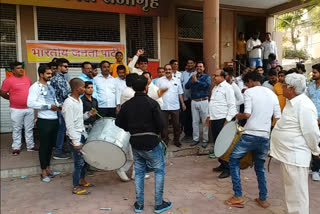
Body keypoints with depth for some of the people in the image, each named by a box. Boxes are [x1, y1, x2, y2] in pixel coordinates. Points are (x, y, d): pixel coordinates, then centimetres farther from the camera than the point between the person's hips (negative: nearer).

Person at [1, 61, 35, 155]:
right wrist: (13, 99, 2)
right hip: (16, 110, -4)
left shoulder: (27, 78, 7)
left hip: (29, 108, 4)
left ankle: (30, 146, 22)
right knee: (17, 129, 7)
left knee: (29, 129, 12)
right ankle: (16, 148, 18)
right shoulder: (8, 80, -8)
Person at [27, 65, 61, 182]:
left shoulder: (50, 86, 15)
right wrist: (49, 106, -19)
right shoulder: (35, 86, -10)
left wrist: (58, 105, 4)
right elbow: (30, 103, -21)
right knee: (44, 146, 3)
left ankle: (48, 168, 29)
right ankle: (43, 172, 16)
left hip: (54, 120, 7)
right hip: (44, 121, -7)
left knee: (51, 145, 15)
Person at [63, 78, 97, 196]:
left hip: (83, 134, 9)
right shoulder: (68, 103, -20)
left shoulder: (79, 100, 8)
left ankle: (82, 180, 37)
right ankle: (76, 188, 16)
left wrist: (88, 114, 2)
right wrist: (76, 142, -22)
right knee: (79, 162, 1)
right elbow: (70, 125, -22)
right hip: (76, 137, -9)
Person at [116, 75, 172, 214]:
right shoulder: (152, 103, -11)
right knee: (159, 170, 11)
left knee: (139, 172, 18)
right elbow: (159, 124, -12)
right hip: (151, 142, -4)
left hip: (135, 143, 5)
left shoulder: (127, 104, 1)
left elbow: (119, 123, 4)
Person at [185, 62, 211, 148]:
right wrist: (192, 81, -15)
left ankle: (205, 140, 9)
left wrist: (196, 81, -18)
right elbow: (186, 86, 1)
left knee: (205, 121, -1)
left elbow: (207, 85, -16)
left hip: (203, 101, -3)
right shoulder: (192, 77, 14)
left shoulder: (207, 77, 4)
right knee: (195, 121, 8)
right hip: (194, 101, 3)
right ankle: (196, 139, 19)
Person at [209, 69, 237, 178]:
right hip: (214, 119, 9)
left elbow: (232, 105, -15)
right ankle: (222, 164, 28)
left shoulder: (227, 87, -10)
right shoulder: (215, 88, 17)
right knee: (217, 143, 14)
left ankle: (227, 168, 6)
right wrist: (209, 116, 19)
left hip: (223, 120, -9)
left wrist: (228, 120, -19)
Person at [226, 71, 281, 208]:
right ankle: (263, 199, 25)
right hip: (265, 137, 6)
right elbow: (278, 118, 9)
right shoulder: (272, 94, 12)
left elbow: (247, 114, -16)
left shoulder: (249, 92, -4)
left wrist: (238, 116, 4)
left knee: (233, 160, 12)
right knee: (260, 167, 22)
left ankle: (238, 197, 10)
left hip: (250, 135, -5)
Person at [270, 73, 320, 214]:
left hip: (295, 156, -10)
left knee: (296, 193, 3)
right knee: (290, 190, 22)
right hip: (287, 154, 10)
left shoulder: (304, 105, -22)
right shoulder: (292, 102, 8)